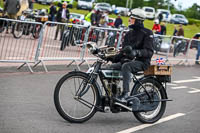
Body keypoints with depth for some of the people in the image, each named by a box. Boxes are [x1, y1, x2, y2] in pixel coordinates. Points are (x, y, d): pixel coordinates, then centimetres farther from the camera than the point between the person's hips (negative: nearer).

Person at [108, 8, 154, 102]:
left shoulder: (147, 33, -4)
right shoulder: (129, 34, 19)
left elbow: (149, 52, -15)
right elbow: (123, 51, 20)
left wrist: (136, 52, -33)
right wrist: (113, 58, 3)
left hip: (141, 62, -8)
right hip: (128, 60, 8)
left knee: (126, 66, -37)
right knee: (111, 67, -12)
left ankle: (125, 94, -41)